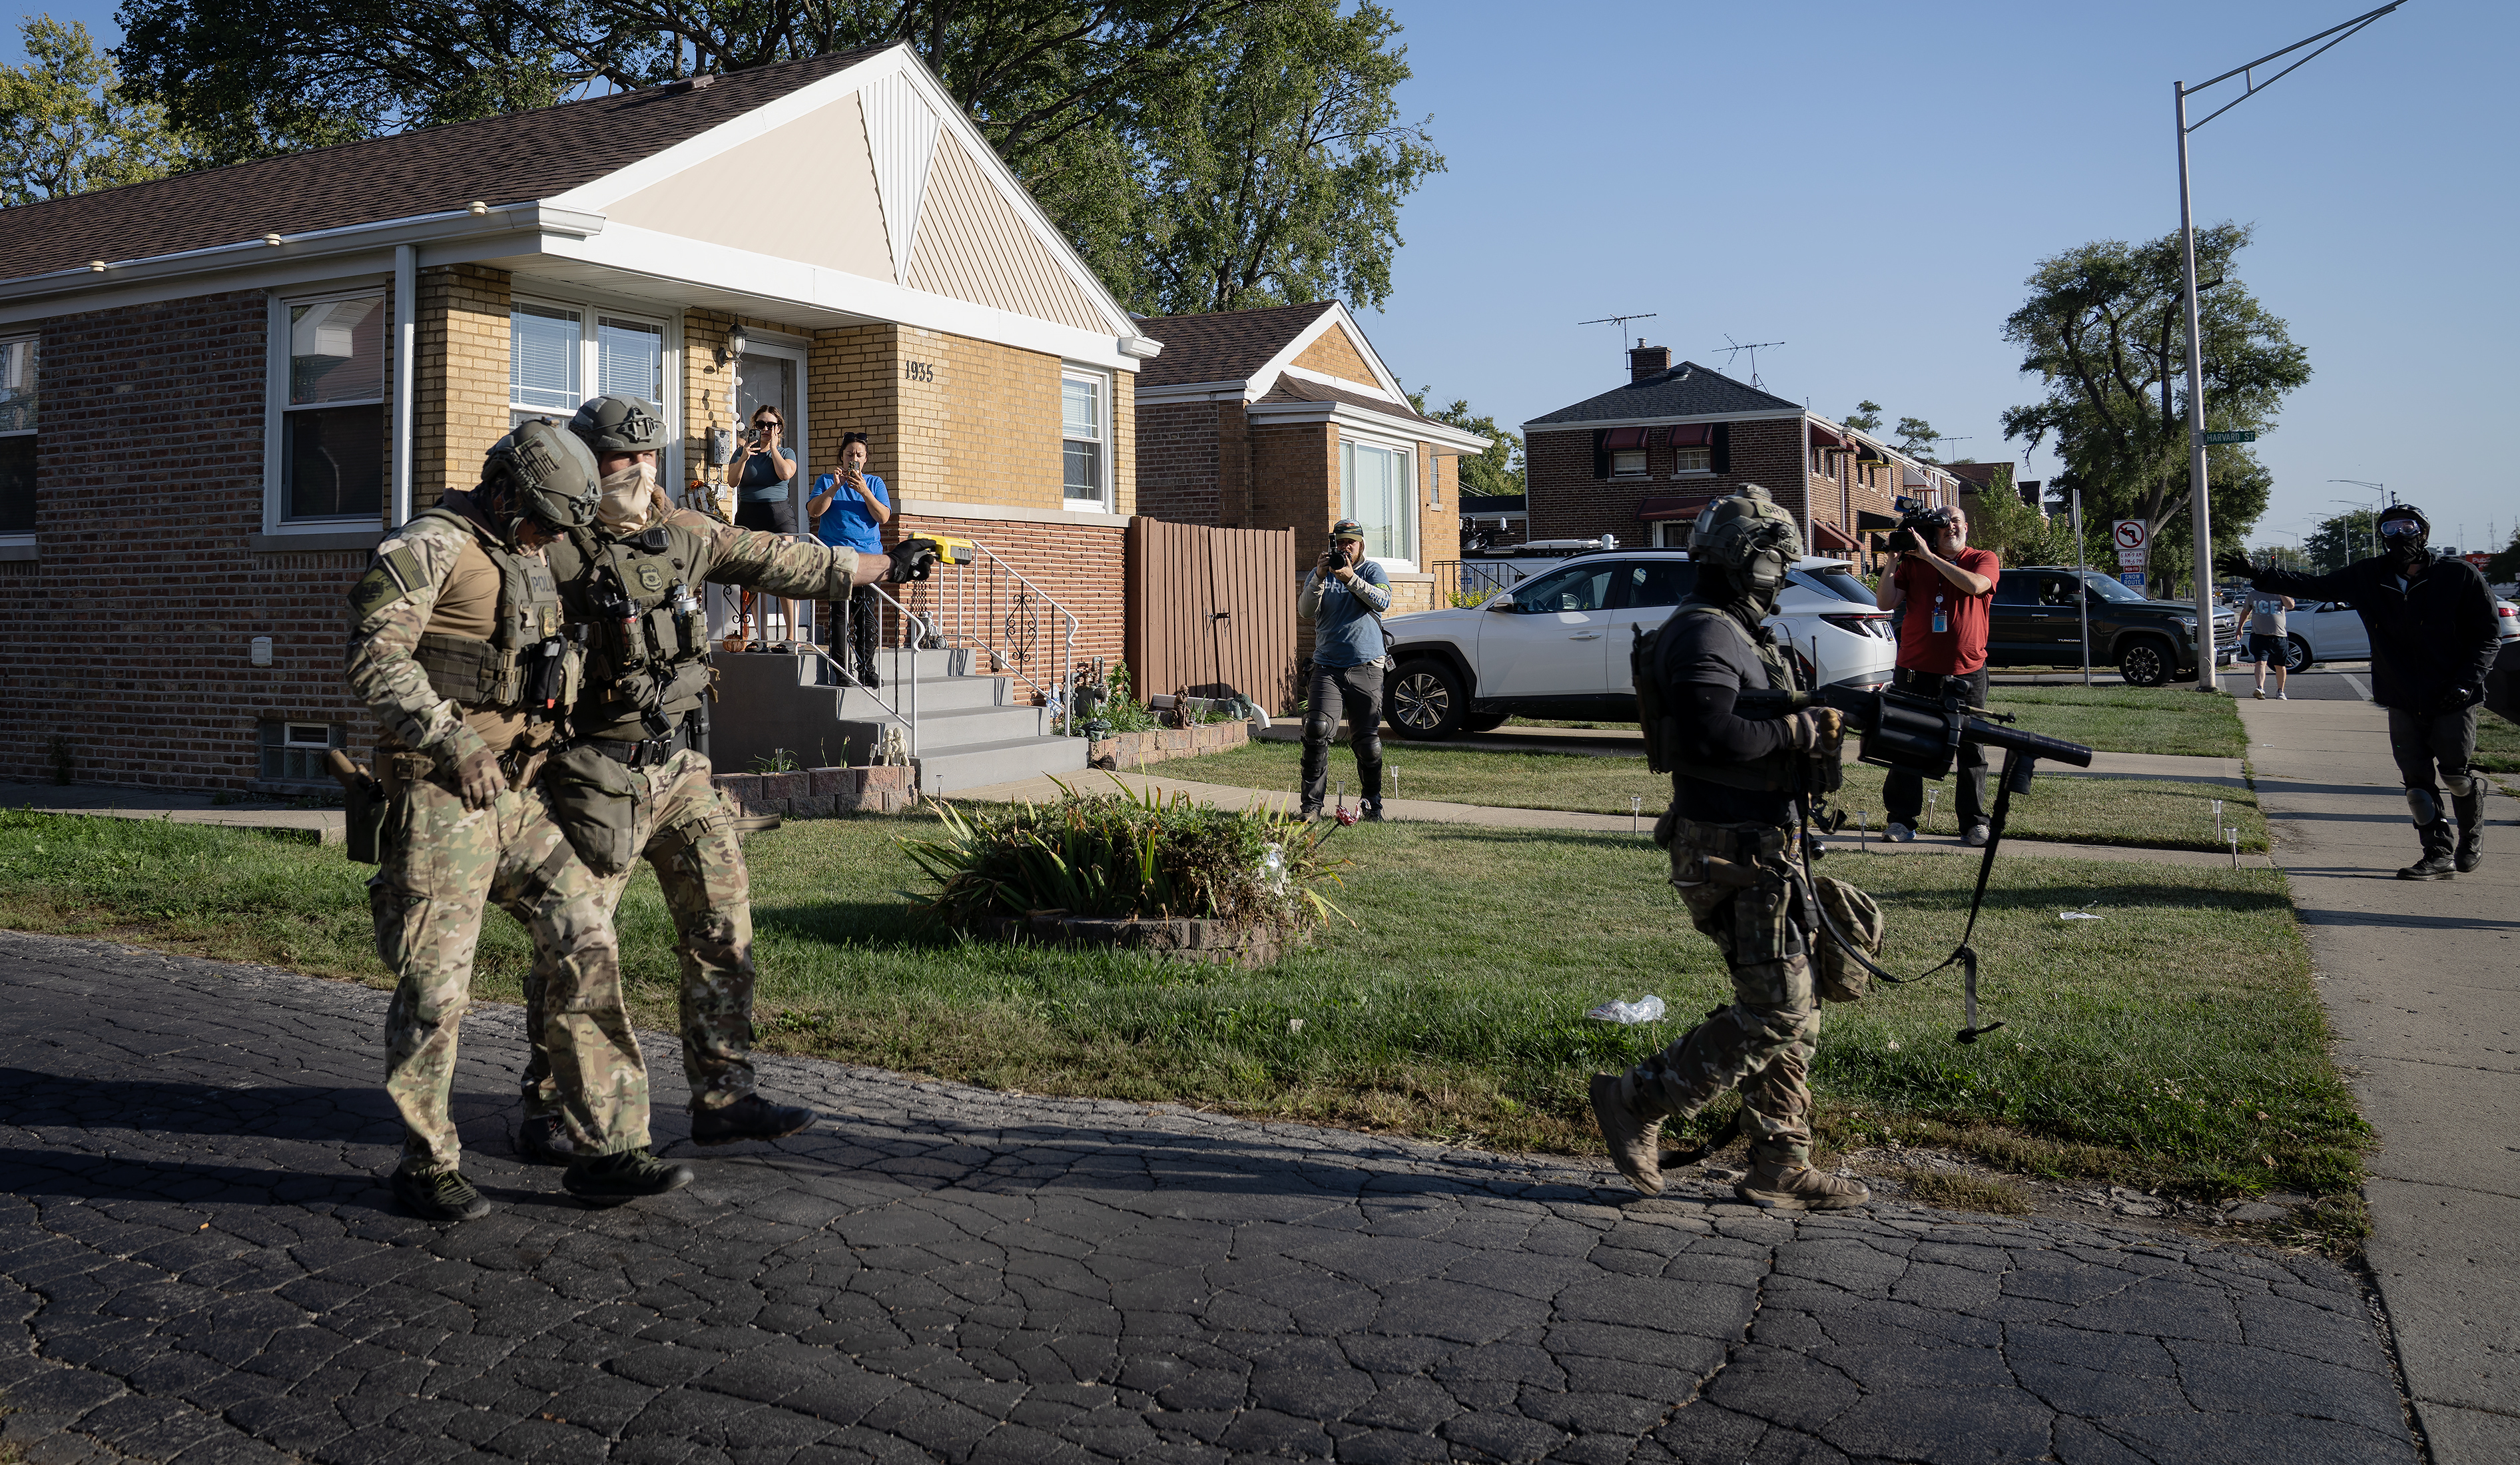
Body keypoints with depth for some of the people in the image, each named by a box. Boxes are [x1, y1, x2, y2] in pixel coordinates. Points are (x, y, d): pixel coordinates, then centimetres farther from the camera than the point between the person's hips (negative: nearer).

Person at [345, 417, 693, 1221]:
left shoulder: (531, 561, 17)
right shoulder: (430, 546, -9)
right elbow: (375, 659, -17)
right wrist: (457, 745, -22)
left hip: (514, 792, 8)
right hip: (441, 793, -8)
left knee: (584, 942, 0)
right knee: (436, 983, -1)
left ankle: (604, 1148, 4)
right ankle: (426, 1165, 15)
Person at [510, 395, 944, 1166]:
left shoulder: (684, 535, 9)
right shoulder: (557, 552, -10)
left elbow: (778, 559, 18)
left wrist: (882, 565, 24)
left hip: (682, 768, 6)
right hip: (600, 776, -6)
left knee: (723, 921, 5)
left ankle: (723, 1095, 15)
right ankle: (548, 1110, 16)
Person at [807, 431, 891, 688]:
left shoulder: (875, 483, 15)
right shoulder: (826, 481, 14)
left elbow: (884, 517, 2)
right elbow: (814, 510, -2)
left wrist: (864, 491, -11)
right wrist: (836, 487, -11)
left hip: (869, 554, 1)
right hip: (837, 552, -1)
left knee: (867, 613, -4)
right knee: (841, 610, -11)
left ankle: (866, 669, 1)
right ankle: (842, 669, -10)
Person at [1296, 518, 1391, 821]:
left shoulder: (1372, 571, 8)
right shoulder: (1319, 574, 11)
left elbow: (1382, 602, -11)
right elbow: (1306, 611, -4)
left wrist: (1351, 578, -22)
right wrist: (1320, 578, -17)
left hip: (1366, 667, 0)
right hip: (1327, 667, 1)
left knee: (1367, 739, 2)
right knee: (1317, 731, -15)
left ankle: (1371, 802, 18)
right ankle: (1311, 804, -10)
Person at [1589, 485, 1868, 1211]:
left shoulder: (1739, 631, 18)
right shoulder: (1703, 633, -16)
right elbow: (1715, 736, -29)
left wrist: (1829, 718, 7)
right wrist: (1804, 729, -18)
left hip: (1763, 847, 11)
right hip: (1730, 855, -11)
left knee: (1793, 1012, 12)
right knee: (1776, 1013, -8)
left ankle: (1781, 1169, 19)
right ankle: (1638, 1103, 2)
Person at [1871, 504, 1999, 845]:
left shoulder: (1984, 560, 5)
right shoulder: (1913, 563, 8)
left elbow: (1975, 585, -18)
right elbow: (1886, 603, 1)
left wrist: (1930, 556, -16)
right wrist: (1894, 560, -7)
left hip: (1967, 673, -1)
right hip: (1917, 670, 1)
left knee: (1971, 750, 3)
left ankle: (1975, 824, 12)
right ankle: (1900, 821, 10)